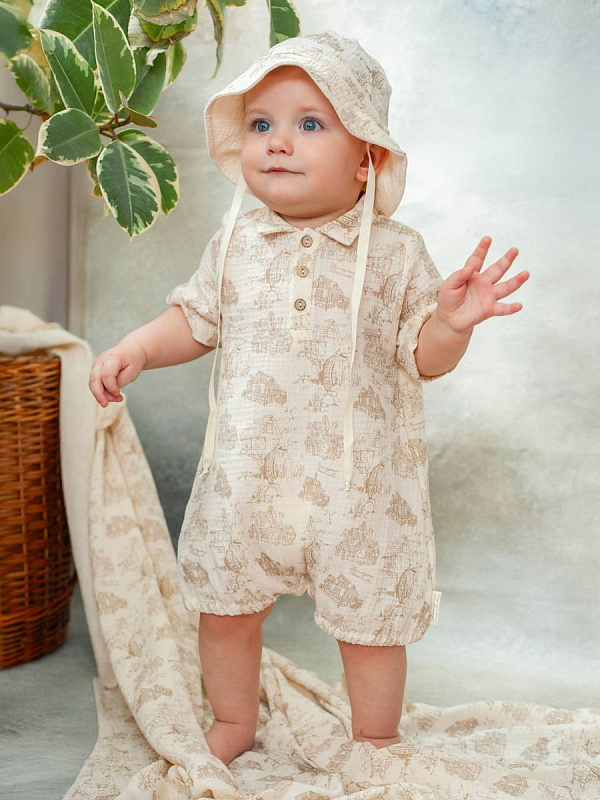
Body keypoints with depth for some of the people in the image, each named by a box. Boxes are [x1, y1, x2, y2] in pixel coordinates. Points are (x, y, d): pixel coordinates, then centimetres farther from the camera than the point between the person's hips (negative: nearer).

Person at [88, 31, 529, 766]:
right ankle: (233, 724, 43)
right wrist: (136, 349, -2)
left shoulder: (395, 250, -8)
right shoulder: (234, 242, 0)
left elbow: (422, 358, -5)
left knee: (369, 623, 11)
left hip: (358, 483, -3)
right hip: (245, 477, 3)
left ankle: (376, 744, 37)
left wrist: (451, 323, -25)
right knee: (224, 608, 16)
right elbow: (196, 319, 13)